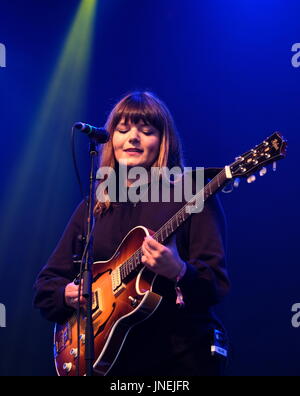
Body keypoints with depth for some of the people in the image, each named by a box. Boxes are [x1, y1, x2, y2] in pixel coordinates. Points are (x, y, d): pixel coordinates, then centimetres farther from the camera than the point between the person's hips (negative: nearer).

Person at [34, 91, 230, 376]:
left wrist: (178, 272, -31)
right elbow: (45, 285, 12)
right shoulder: (92, 209, 9)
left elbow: (217, 287, -11)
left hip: (181, 357, -4)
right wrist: (68, 294, -9)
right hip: (111, 358, 4)